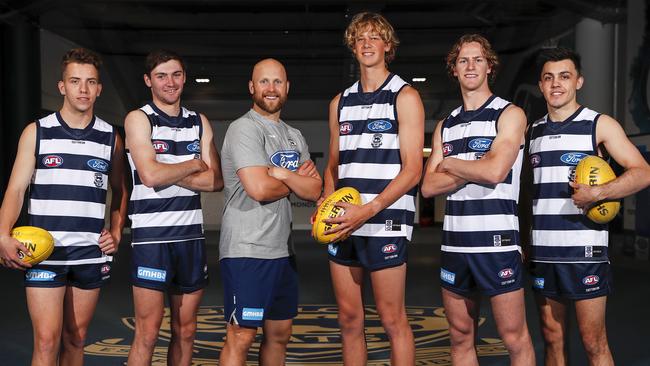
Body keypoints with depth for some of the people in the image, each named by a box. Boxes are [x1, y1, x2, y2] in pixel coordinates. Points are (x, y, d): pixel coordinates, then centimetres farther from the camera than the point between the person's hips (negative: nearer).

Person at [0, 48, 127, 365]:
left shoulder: (111, 138, 7)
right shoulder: (36, 132, 1)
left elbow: (119, 189, 18)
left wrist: (116, 232, 5)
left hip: (91, 253, 2)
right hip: (43, 253, -2)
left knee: (75, 339, 11)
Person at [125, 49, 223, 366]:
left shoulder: (199, 122, 11)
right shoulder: (139, 119, -2)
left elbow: (216, 181, 0)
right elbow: (150, 175, -16)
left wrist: (169, 174, -10)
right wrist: (194, 164, -4)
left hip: (191, 233, 5)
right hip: (152, 235, -5)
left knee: (185, 331, 11)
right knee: (148, 332, -3)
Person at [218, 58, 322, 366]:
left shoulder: (294, 136, 15)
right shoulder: (244, 128, -9)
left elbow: (315, 190, 6)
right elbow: (259, 188, -21)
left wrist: (282, 174, -11)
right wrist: (297, 180, -3)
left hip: (282, 250, 8)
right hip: (247, 250, -8)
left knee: (280, 334, 15)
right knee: (241, 338, -3)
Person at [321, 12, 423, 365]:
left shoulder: (405, 96, 0)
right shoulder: (340, 102, 16)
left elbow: (412, 170, -8)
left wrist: (367, 211, -19)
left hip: (385, 224, -5)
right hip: (343, 226, 5)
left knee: (392, 320, 1)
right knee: (349, 319, 10)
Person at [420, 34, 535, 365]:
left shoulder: (509, 114, -1)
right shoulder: (445, 125, 14)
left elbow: (495, 171, -17)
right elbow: (429, 186, 4)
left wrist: (450, 163, -2)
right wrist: (473, 170, -8)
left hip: (497, 241, -5)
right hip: (454, 242, 5)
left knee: (514, 338, 0)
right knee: (460, 336, 12)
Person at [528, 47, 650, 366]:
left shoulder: (599, 124, 0)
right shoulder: (533, 131, 13)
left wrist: (598, 193, -22)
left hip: (584, 251, -4)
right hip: (543, 252, 4)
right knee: (552, 338, 10)